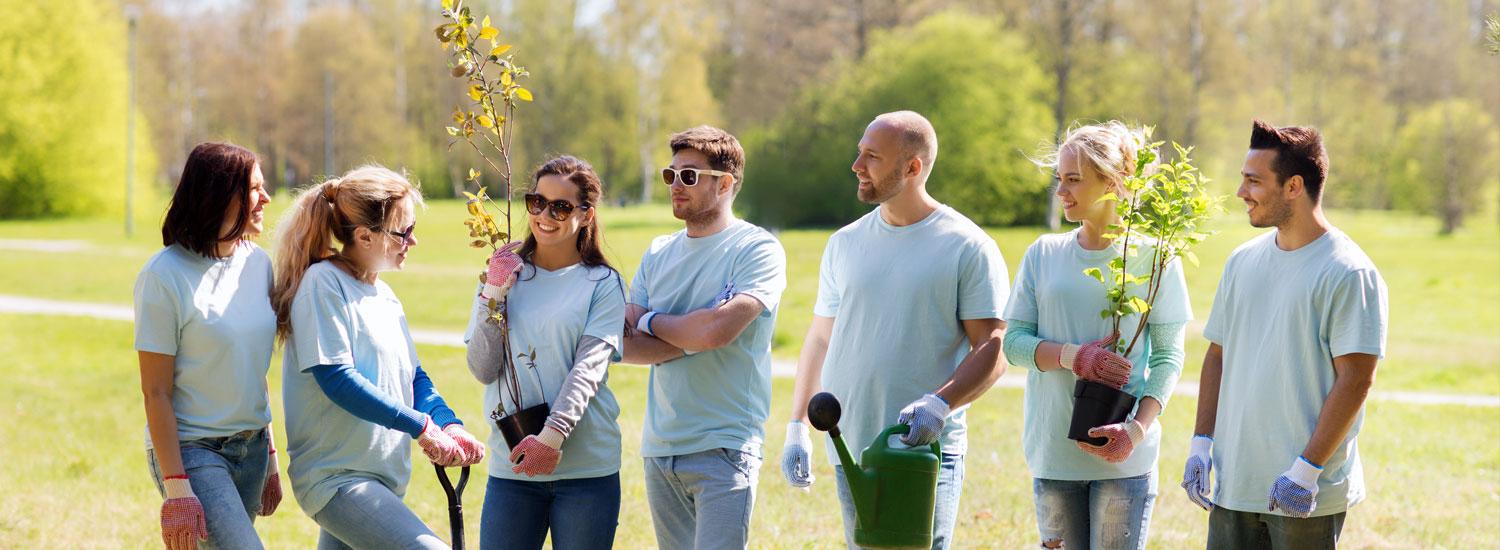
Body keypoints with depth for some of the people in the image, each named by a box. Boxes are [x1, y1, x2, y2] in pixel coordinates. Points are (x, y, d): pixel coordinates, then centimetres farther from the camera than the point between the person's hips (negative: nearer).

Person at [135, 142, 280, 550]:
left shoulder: (257, 262, 5)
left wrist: (269, 456, 17)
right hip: (193, 450, -6)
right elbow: (156, 393, -13)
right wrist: (177, 489, -17)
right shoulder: (165, 275, -14)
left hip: (251, 448, 6)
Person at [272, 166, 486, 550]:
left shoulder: (384, 295, 14)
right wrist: (421, 426, -20)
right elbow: (336, 380, -19)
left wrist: (449, 426, -5)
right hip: (336, 476, -9)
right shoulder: (323, 283, -11)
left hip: (383, 477, 9)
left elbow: (413, 375, 15)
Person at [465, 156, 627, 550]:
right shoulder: (504, 273, 9)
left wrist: (552, 437, -22)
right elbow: (483, 370, 2)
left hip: (588, 469, -2)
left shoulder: (603, 284, 1)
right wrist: (494, 294, -8)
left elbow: (588, 369, -10)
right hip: (511, 466, 2)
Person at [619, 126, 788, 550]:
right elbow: (626, 345, 4)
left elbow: (718, 329, -21)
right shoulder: (658, 254, 13)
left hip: (723, 449, -6)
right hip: (659, 448, 6)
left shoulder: (757, 250, -6)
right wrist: (691, 336, -12)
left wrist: (652, 322, -4)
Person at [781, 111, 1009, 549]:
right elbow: (820, 338, 19)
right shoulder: (845, 244, 12)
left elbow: (992, 350, -7)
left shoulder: (968, 247, -4)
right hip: (851, 450, 4)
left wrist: (939, 403, -23)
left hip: (928, 448, -4)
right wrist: (797, 426, 13)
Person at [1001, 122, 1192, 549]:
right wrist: (1073, 357, -15)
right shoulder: (1044, 254, 6)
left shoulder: (1152, 255, -2)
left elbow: (1168, 356, -2)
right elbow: (1013, 341, 3)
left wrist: (1137, 429, -16)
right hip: (1053, 450, 3)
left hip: (1126, 456, -3)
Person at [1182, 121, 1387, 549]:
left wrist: (1307, 469, -18)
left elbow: (1355, 380, -14)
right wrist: (1201, 442, 8)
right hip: (1233, 484, 6)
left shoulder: (1349, 272, -10)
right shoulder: (1243, 261, 11)